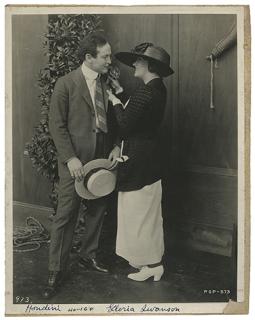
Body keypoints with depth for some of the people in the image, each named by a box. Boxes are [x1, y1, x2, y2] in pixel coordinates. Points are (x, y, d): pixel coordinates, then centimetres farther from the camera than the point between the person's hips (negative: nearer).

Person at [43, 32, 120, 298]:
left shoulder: (106, 84, 10)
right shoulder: (66, 84, -7)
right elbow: (56, 124, -8)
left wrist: (115, 146, 0)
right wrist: (70, 158, -15)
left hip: (102, 157, 6)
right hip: (75, 160, -6)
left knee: (97, 210, 13)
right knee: (65, 215, -3)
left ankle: (88, 256, 32)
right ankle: (56, 271, 8)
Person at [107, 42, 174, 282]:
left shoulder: (147, 92, -21)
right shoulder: (157, 88, 10)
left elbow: (125, 125, -20)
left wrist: (115, 101, -7)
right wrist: (121, 93, 13)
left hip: (138, 160, -10)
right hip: (147, 156, 10)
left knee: (139, 212, 1)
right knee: (146, 212, 18)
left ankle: (151, 264, 14)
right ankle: (151, 259, 32)